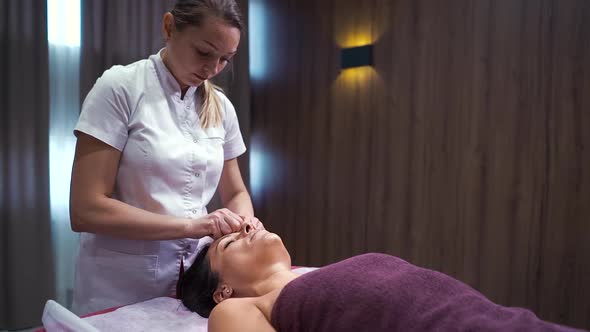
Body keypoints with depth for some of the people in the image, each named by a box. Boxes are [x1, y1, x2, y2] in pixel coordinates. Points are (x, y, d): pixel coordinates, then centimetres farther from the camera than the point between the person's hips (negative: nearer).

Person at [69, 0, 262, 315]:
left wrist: (244, 223, -12)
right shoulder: (121, 87, -13)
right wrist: (190, 225, -24)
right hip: (120, 288, -4)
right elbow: (85, 210, -17)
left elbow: (235, 193, 10)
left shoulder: (221, 108, 1)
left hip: (196, 281, 5)